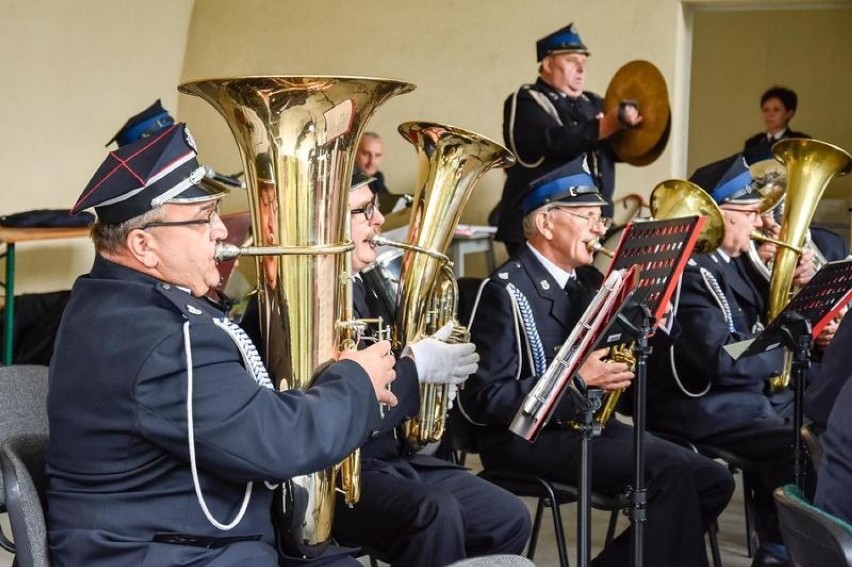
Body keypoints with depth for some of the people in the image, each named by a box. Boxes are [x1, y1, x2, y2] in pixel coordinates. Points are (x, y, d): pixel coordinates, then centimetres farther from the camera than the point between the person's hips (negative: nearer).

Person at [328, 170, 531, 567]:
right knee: (436, 514, -33)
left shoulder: (360, 286, 13)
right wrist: (416, 367, -18)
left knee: (509, 519, 5)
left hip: (394, 456, 10)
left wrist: (432, 370, 2)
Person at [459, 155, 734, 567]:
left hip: (590, 424, 8)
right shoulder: (507, 290, -12)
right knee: (671, 468, -24)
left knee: (712, 481, -3)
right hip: (527, 437, -8)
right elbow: (479, 400, -19)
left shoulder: (588, 281, 12)